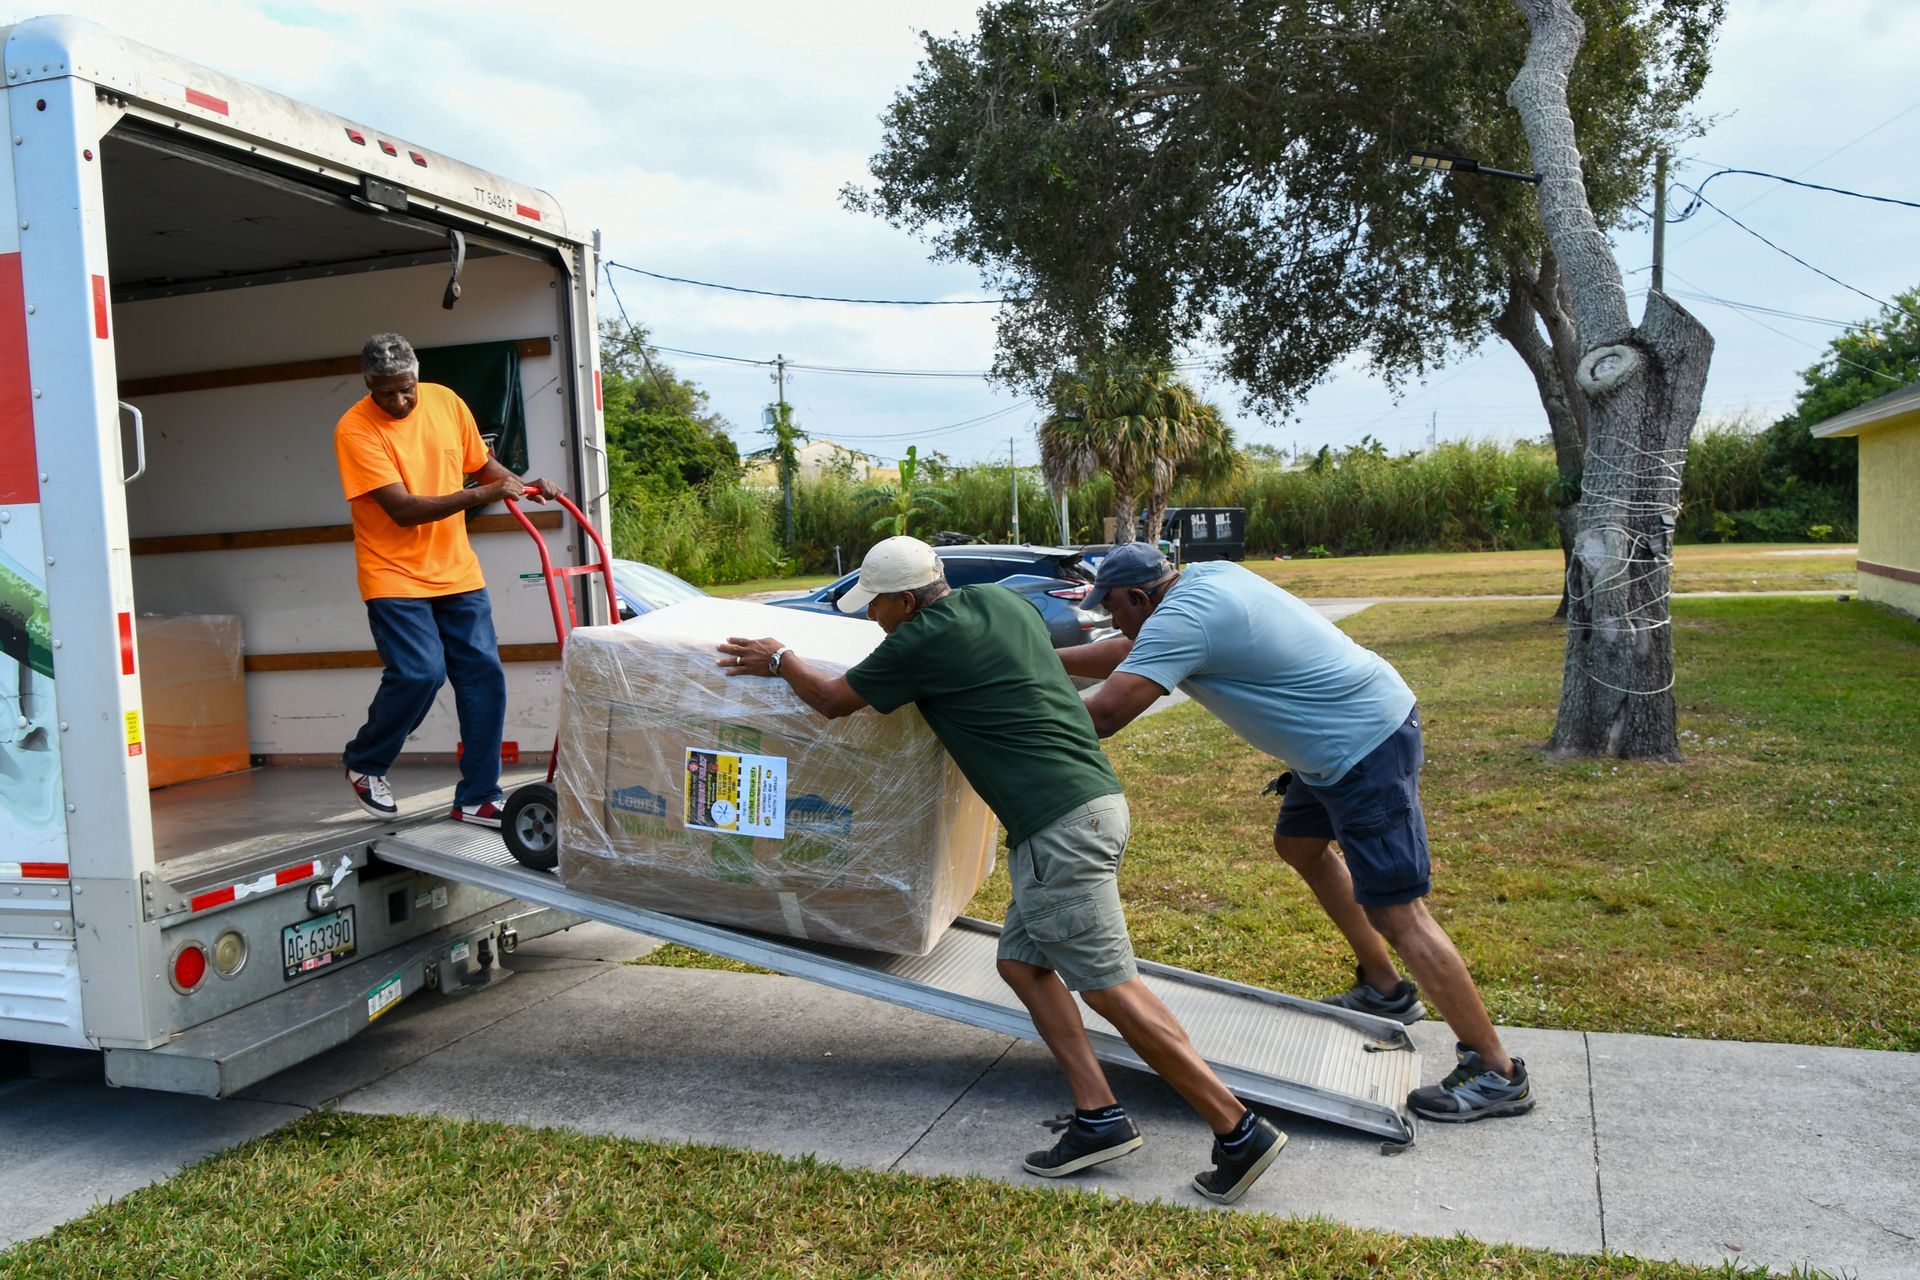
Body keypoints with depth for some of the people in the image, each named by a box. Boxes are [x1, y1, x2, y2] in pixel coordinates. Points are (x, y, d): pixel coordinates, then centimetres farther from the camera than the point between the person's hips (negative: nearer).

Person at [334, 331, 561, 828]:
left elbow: (483, 463, 15)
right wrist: (481, 495, -28)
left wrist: (524, 486, -5)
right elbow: (403, 509, -21)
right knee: (420, 673, -15)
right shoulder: (355, 430, -14)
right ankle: (363, 764, 13)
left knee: (484, 674, -1)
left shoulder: (446, 402, 2)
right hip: (394, 575, -5)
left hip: (456, 570, 5)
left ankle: (478, 798, 8)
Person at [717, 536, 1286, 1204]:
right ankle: (1099, 1117, 12)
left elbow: (833, 700, 8)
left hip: (1060, 823, -9)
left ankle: (1240, 1131, -1)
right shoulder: (1002, 600, 15)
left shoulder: (922, 642, -7)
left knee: (1110, 986, -6)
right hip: (1092, 802, 9)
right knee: (1022, 962, 15)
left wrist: (779, 660, 26)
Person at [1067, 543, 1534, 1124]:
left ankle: (1496, 1072, 0)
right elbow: (1128, 653, 20)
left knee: (1395, 910, -8)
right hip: (1359, 725, 11)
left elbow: (1104, 714, -27)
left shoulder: (1181, 618, -21)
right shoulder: (1206, 577, 8)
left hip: (1365, 746, -11)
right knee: (1298, 844, 25)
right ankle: (1384, 990, 35)